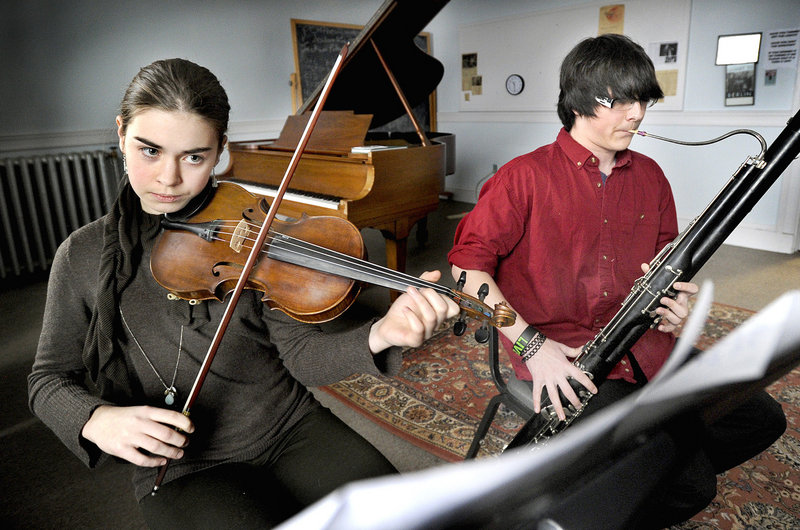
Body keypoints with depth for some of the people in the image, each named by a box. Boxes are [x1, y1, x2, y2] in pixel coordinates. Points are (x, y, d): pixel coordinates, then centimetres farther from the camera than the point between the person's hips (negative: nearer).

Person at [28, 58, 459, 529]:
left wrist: (380, 335, -31)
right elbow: (51, 377, 7)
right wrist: (95, 418, -16)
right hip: (180, 468, 0)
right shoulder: (84, 256, -2)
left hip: (292, 430, 1)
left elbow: (303, 356, -11)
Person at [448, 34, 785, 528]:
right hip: (562, 353, -7)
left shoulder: (649, 176, 9)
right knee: (689, 488, -18)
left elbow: (667, 252, 20)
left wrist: (675, 301, -3)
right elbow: (468, 263, -13)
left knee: (763, 420, 4)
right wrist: (529, 343, -21)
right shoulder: (526, 177, -11)